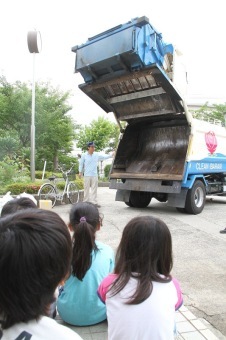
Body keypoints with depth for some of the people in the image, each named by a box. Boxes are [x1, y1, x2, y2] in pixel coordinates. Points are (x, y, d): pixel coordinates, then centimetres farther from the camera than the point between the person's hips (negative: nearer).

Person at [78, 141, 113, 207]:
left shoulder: (97, 155, 6)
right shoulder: (84, 155, 0)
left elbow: (104, 156, 1)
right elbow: (81, 164, 5)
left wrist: (111, 155, -12)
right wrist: (80, 172, 3)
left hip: (94, 175, 2)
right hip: (87, 175, -2)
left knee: (94, 189, 3)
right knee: (86, 189, 3)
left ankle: (94, 202, 8)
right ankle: (86, 202, 12)